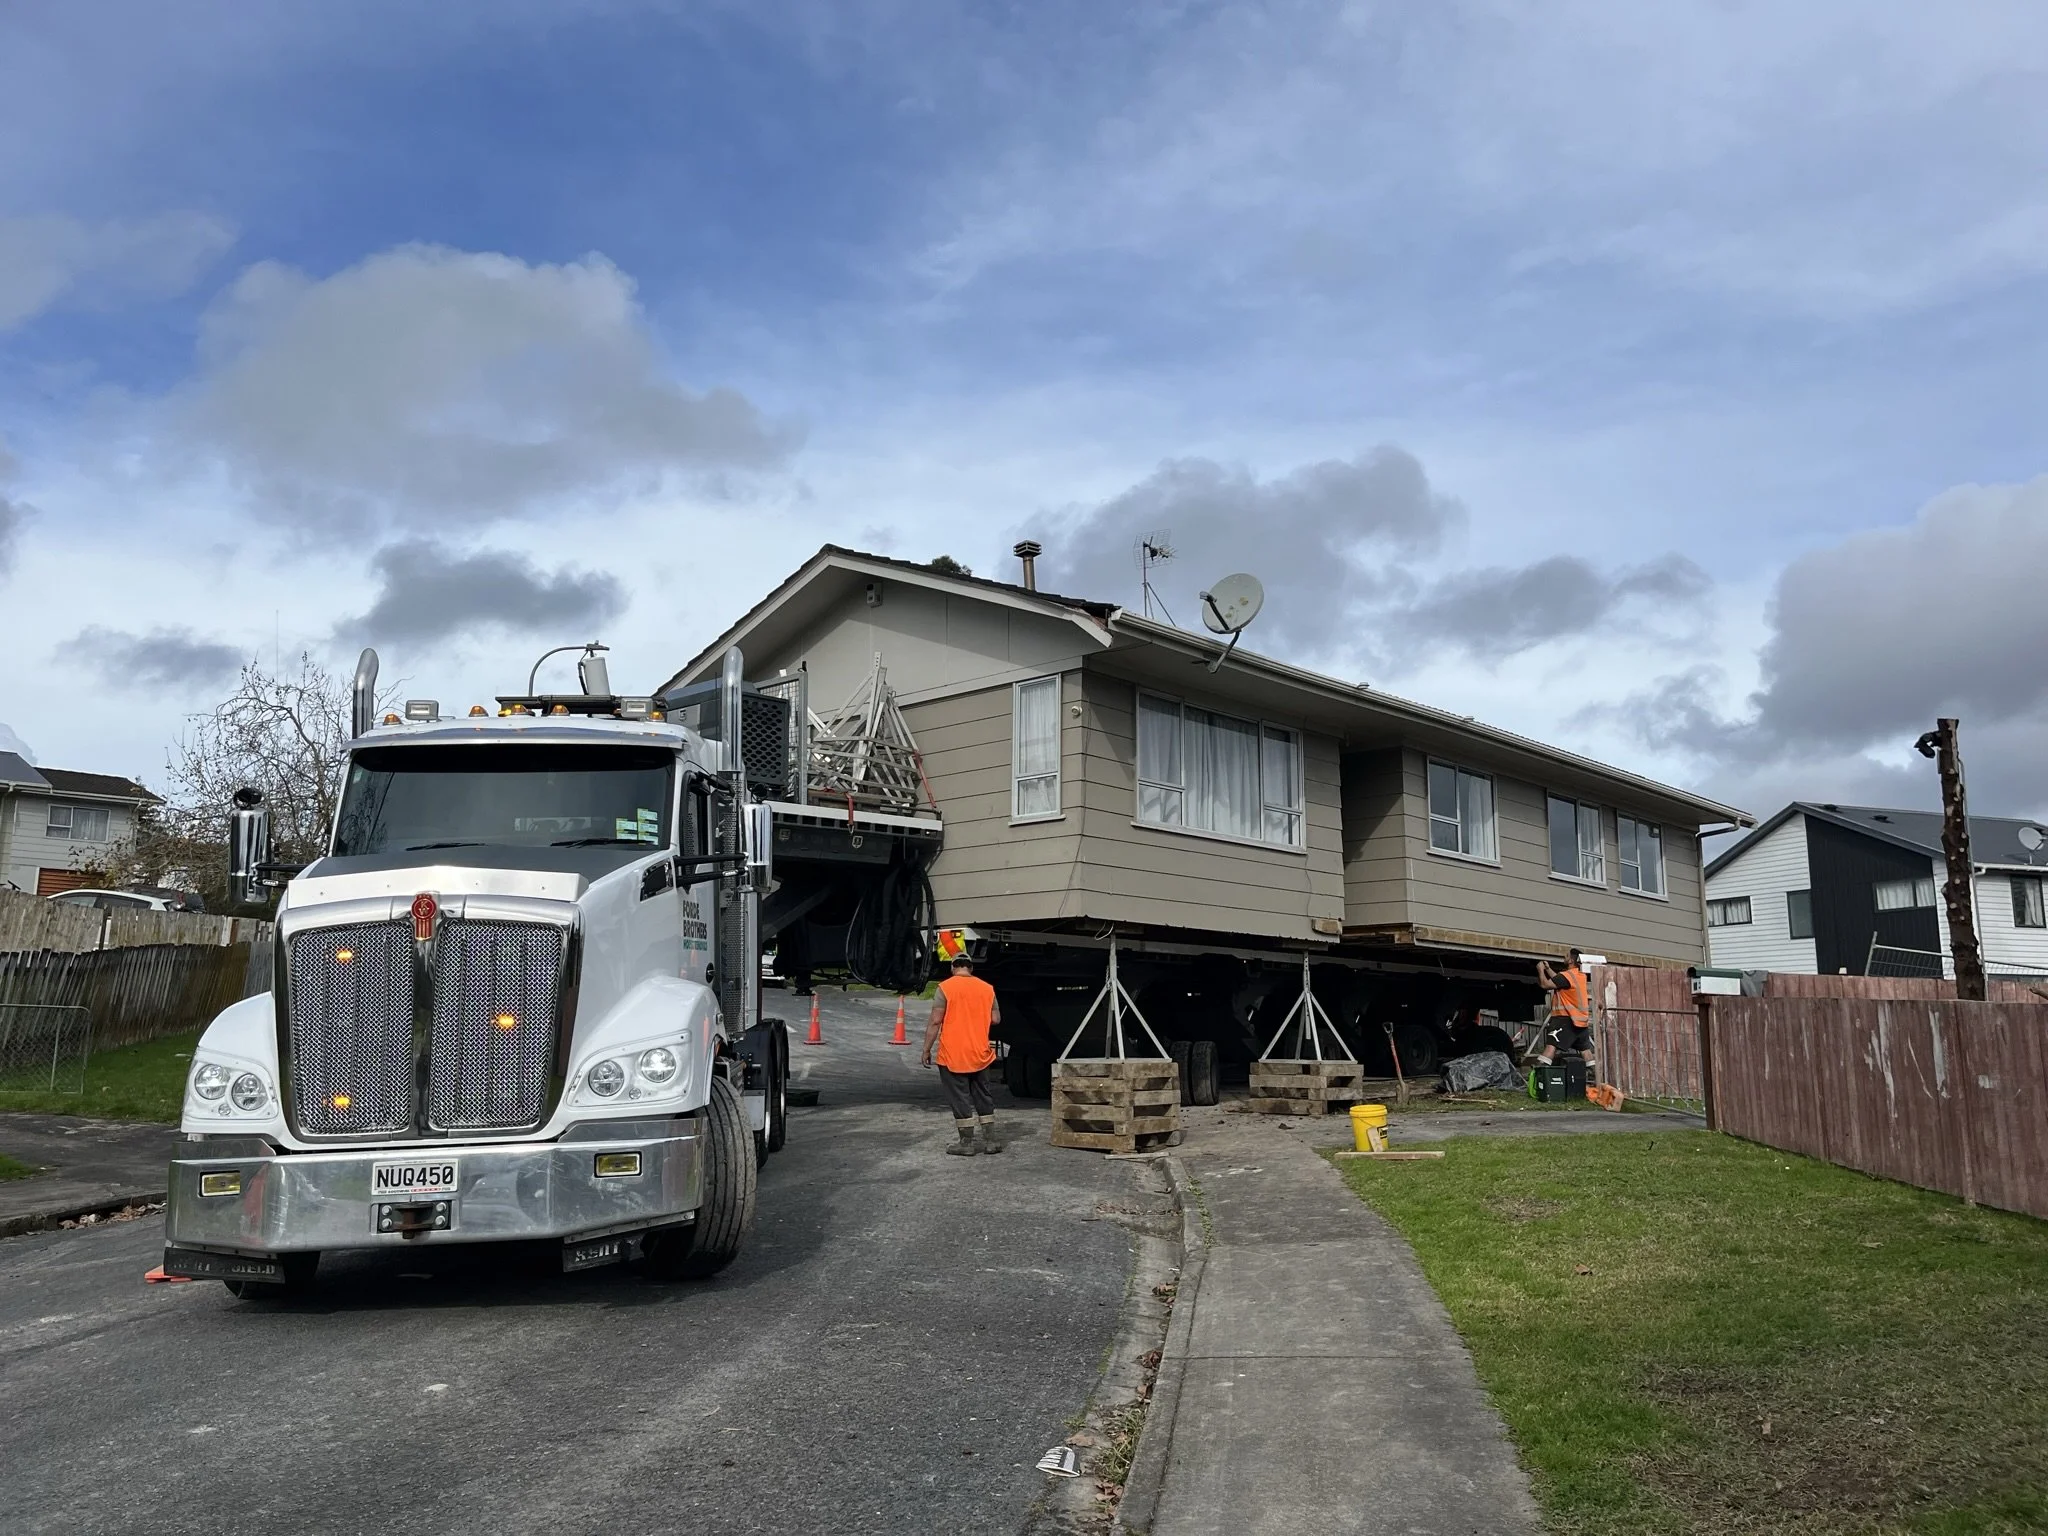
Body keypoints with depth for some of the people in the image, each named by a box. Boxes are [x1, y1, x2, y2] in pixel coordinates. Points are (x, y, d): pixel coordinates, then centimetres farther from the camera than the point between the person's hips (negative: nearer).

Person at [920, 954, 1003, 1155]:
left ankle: (967, 1142, 5)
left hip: (952, 1055, -4)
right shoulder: (987, 988, 5)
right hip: (980, 1055, 4)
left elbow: (935, 1021, -11)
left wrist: (926, 1050, -5)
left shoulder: (946, 987, -8)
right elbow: (996, 1019, 9)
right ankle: (990, 1139, 17)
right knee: (983, 1097, 15)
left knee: (960, 1099, 2)